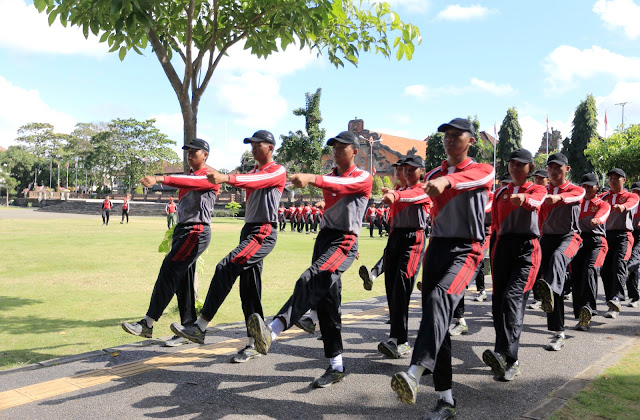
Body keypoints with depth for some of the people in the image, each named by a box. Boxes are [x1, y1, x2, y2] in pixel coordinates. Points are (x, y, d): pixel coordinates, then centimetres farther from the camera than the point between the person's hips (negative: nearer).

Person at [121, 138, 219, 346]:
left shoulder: (210, 177, -7)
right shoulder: (189, 175, 22)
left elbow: (189, 182, -27)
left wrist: (159, 179, -40)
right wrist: (175, 233, 16)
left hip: (197, 232, -9)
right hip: (182, 230, 9)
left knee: (169, 271, -17)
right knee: (182, 280, 7)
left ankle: (147, 324, -16)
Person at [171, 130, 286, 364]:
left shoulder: (278, 171, -4)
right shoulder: (253, 172, 23)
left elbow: (258, 181, -23)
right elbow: (241, 181, 6)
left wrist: (226, 178, -37)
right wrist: (217, 176, -13)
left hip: (264, 233, -9)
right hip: (248, 230, 9)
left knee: (226, 267, -23)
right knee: (249, 290, 8)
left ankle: (200, 328, -24)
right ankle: (254, 345, 15)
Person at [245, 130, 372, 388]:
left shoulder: (363, 178, -3)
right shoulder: (329, 176, 23)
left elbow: (343, 185, -24)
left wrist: (312, 179, -38)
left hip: (345, 241, -7)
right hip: (324, 236, 7)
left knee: (311, 280, -30)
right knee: (326, 301, 3)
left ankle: (272, 331, -47)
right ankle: (336, 367, 9)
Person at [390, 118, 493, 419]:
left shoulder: (483, 170, -2)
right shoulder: (433, 175, 15)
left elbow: (474, 177, -26)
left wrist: (447, 180, -45)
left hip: (466, 250, -6)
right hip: (436, 247, 6)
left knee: (440, 298, -32)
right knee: (434, 317, 2)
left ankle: (415, 373, -45)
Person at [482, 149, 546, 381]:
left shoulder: (537, 189, 5)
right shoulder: (500, 193, 18)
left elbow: (536, 201, -21)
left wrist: (523, 198, -45)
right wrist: (492, 258, 16)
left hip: (527, 248, -5)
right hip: (503, 247, 5)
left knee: (513, 297, -22)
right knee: (498, 302, 0)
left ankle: (506, 355, -31)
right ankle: (503, 361, 9)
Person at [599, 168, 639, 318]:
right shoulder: (604, 197, 18)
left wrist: (622, 206, -40)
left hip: (623, 235, -4)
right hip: (606, 235, 4)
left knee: (619, 265, -21)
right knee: (605, 269, 0)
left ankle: (616, 299, -34)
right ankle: (612, 304, 11)